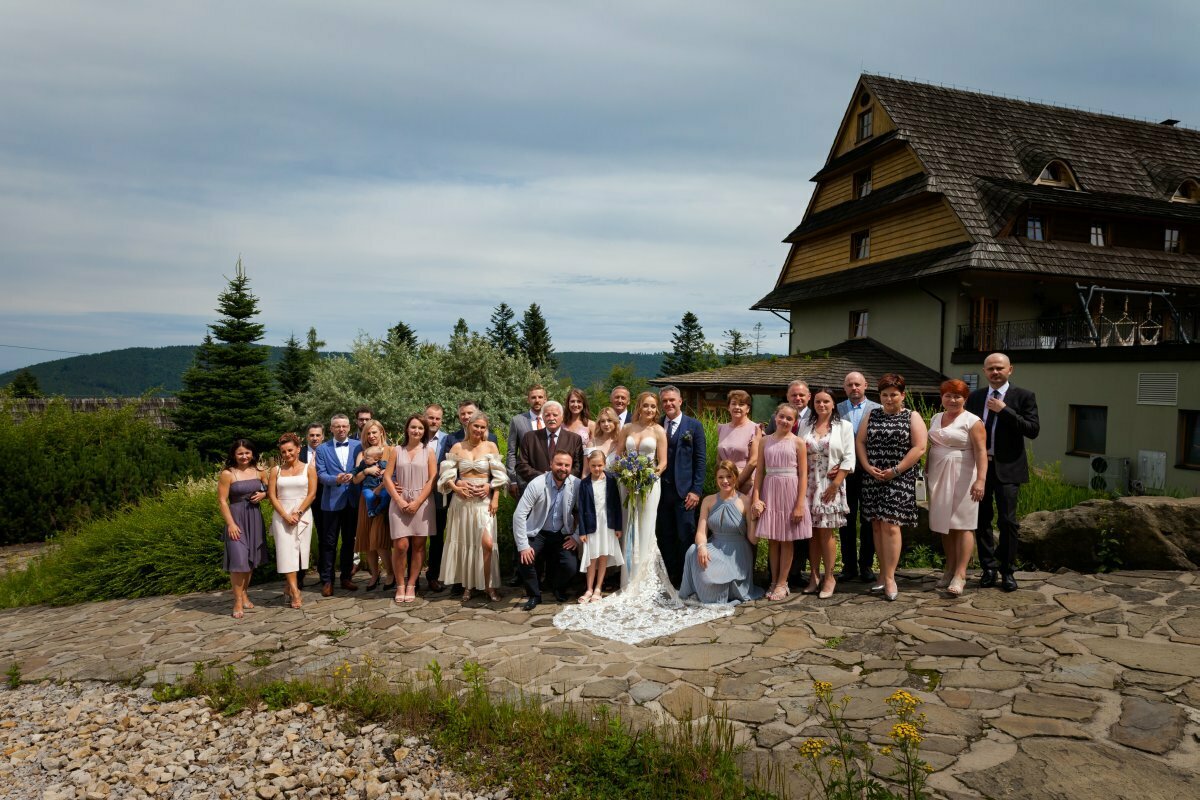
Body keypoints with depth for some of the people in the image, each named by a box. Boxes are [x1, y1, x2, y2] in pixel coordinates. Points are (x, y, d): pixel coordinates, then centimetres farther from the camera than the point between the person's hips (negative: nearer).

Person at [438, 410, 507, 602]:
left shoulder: (491, 446, 4)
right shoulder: (457, 447, 6)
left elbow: (498, 476, 1)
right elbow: (447, 474, 3)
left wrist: (495, 499, -6)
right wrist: (456, 488, -13)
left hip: (484, 500, -1)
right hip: (462, 500, 1)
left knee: (487, 543, -12)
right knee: (465, 543, 7)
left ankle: (488, 586, 1)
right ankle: (467, 586, 18)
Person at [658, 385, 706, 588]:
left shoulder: (694, 426, 1)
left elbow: (700, 460, -2)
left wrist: (696, 490, -8)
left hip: (684, 491, -3)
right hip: (661, 490, 3)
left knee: (685, 538, 0)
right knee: (665, 539, 9)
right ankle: (669, 581, 19)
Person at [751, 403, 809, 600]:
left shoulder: (798, 442, -3)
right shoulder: (766, 441, 5)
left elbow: (803, 475, -5)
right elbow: (760, 471, 4)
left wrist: (800, 505, -11)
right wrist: (756, 498, -4)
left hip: (790, 491, -3)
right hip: (769, 490, 3)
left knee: (787, 539, 5)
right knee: (773, 539, 9)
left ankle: (782, 583, 13)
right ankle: (774, 581, 19)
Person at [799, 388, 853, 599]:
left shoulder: (844, 426, 2)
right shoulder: (805, 426, 10)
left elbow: (849, 458, -4)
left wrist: (835, 485, -11)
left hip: (831, 485, -3)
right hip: (809, 484, 3)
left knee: (826, 532, -3)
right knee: (812, 532, 5)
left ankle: (829, 577, 8)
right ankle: (814, 576, 13)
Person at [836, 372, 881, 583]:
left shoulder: (878, 410, 2)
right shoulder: (836, 410, 5)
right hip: (844, 471, 1)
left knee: (868, 520, 7)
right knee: (847, 520, 7)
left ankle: (866, 565, 17)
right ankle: (849, 565, 16)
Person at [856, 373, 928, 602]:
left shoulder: (912, 417, 2)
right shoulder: (872, 415, 13)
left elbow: (919, 448, -7)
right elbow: (860, 442, 9)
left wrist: (895, 471, -13)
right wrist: (867, 467, -6)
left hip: (899, 479, -4)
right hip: (872, 478, 4)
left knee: (890, 525, -9)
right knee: (877, 525, 6)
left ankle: (889, 577, -2)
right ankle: (884, 573, 14)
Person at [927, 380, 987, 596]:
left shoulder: (972, 421, -7)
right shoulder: (936, 419, 13)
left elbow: (981, 452, -15)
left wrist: (981, 479, -24)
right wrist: (927, 472, 14)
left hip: (962, 479, -6)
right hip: (939, 479, 6)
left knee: (962, 525, -4)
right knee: (945, 524, 9)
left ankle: (960, 575, -3)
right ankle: (949, 570, 19)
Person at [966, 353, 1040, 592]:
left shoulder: (1024, 396, -1)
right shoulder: (975, 397, 11)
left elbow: (1033, 430, -10)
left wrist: (1004, 410, -16)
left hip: (1007, 468, -3)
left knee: (1008, 521, -1)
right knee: (982, 520, 7)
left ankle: (1007, 571, 11)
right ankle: (988, 568, 17)